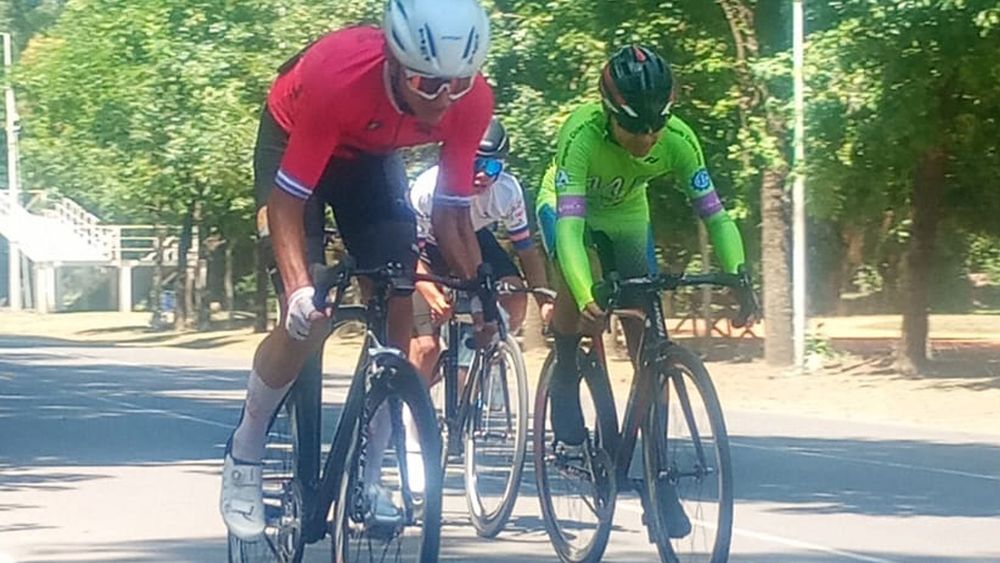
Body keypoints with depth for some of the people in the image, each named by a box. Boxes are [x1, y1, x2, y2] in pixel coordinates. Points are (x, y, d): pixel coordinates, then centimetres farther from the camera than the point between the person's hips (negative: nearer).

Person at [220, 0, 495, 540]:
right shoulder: (336, 76, -42)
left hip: (369, 154, 4)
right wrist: (299, 289, -47)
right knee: (308, 321, -17)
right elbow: (287, 198, -34)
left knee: (397, 309, -8)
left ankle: (366, 474, 5)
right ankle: (243, 456, 4)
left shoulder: (472, 101, -29)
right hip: (293, 142, -4)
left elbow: (450, 215, -16)